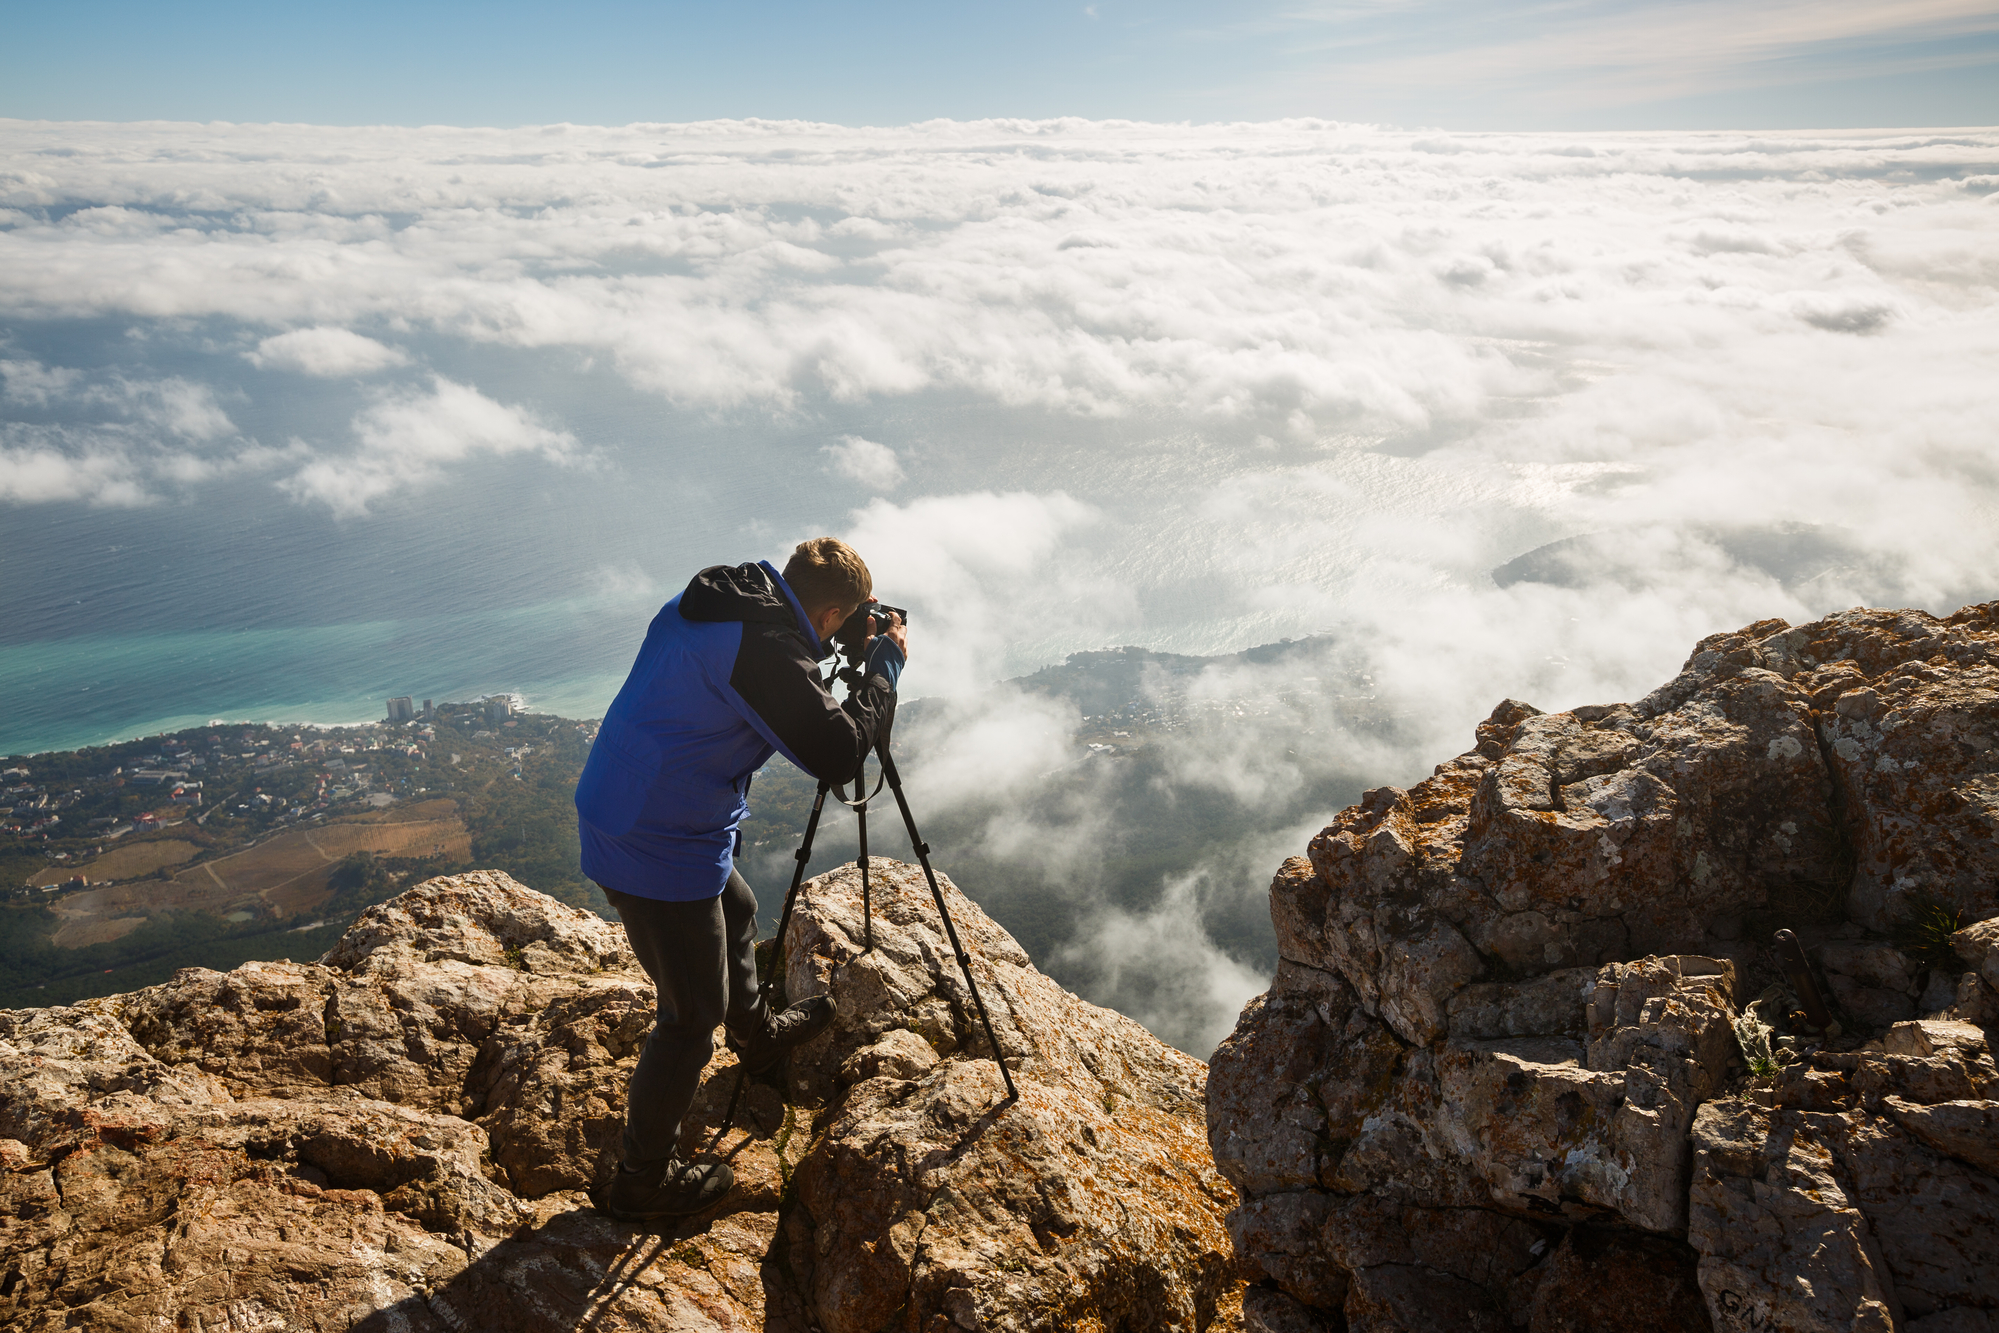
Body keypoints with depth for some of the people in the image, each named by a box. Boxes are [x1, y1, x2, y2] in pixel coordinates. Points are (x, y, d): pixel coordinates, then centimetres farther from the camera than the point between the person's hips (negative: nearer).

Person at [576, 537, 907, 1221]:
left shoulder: (703, 603, 4)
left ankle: (758, 1035, 58)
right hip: (662, 850, -10)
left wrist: (844, 659, 15)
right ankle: (641, 1179, 22)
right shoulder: (767, 648, -24)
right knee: (692, 1016, 6)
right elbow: (838, 753, -22)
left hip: (613, 816, 10)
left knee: (735, 912, 32)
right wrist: (885, 663, -10)